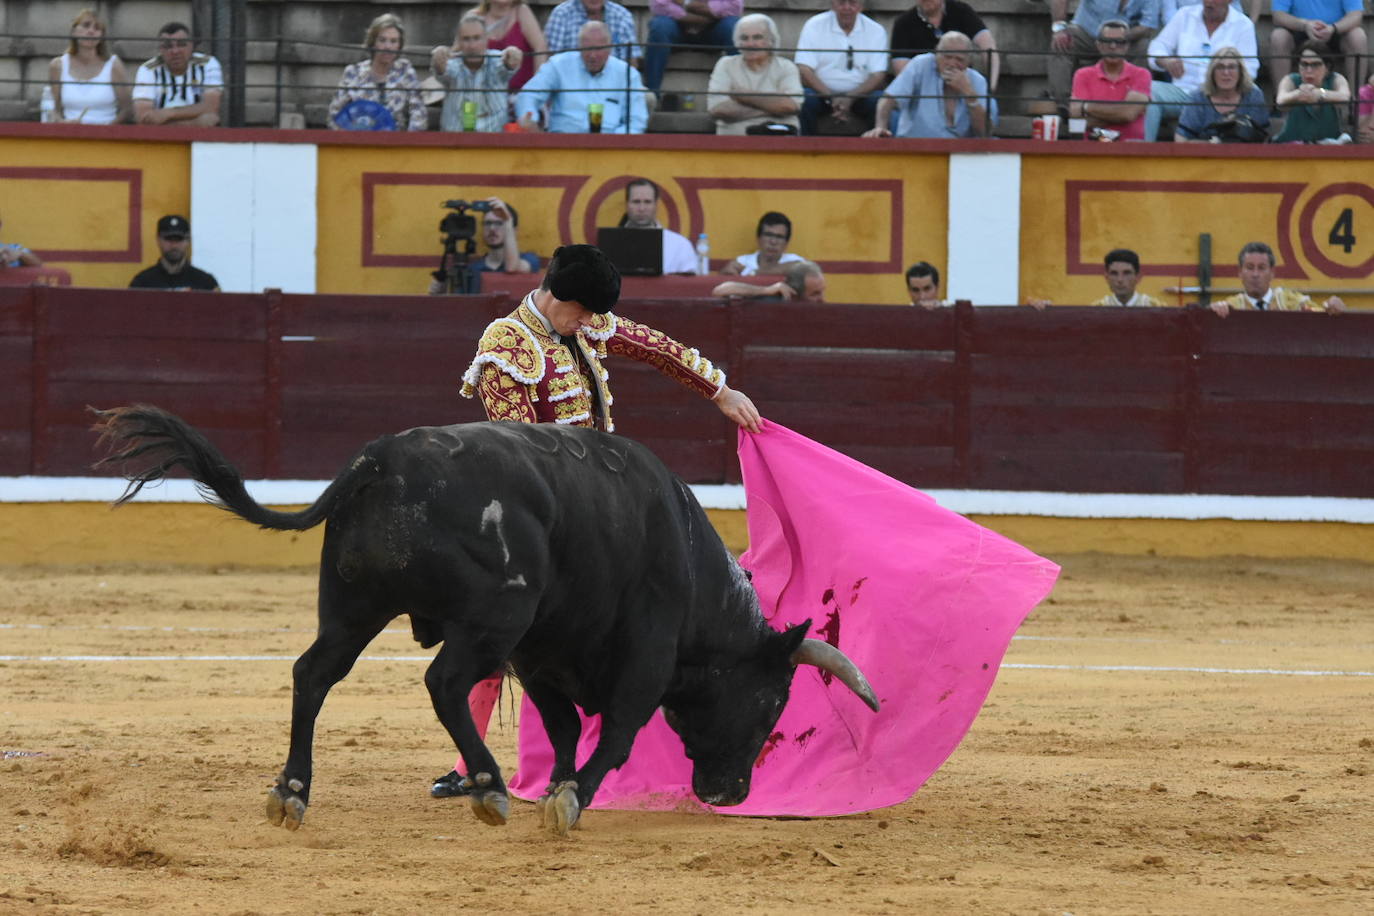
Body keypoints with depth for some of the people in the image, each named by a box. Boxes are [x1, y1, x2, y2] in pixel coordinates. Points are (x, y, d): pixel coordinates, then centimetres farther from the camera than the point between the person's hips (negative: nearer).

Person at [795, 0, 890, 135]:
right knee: (806, 101, -32)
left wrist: (850, 98, -23)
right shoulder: (814, 26, -2)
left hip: (859, 94, 1)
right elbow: (804, 71, -9)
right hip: (822, 92, -1)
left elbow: (878, 76, -6)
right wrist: (832, 98, -22)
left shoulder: (876, 31, 0)